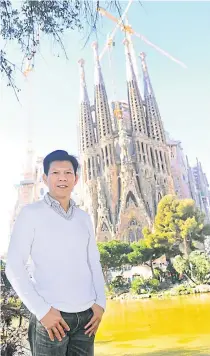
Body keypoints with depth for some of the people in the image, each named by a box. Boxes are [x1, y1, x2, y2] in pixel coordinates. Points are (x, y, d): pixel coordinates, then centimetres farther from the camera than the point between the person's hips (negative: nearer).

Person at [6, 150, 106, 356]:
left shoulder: (84, 218, 9)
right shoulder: (31, 214, -5)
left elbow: (94, 264, 12)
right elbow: (14, 268, -7)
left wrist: (100, 303, 1)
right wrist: (42, 310, -12)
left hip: (85, 316, 4)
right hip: (52, 317, -4)